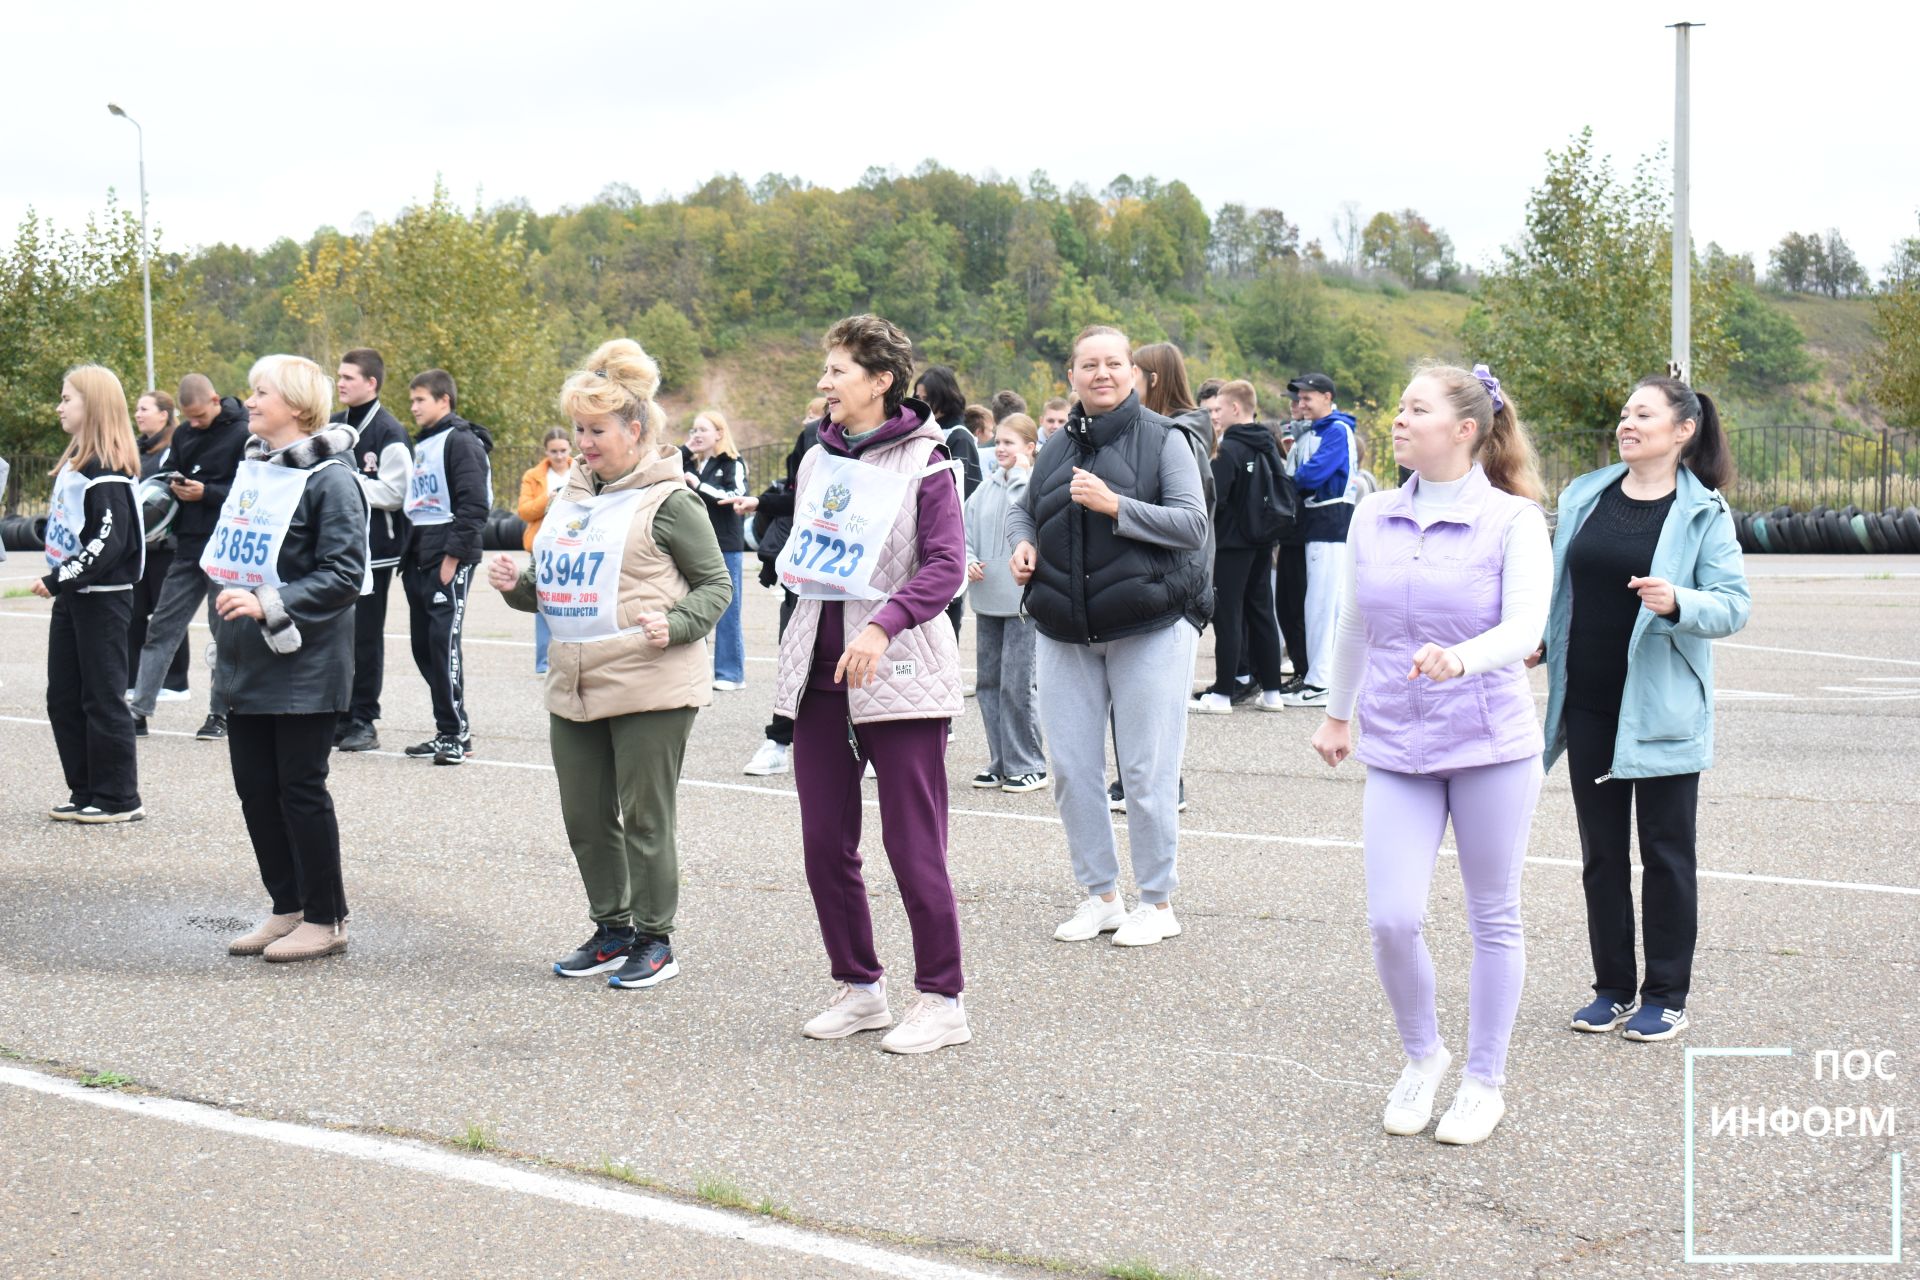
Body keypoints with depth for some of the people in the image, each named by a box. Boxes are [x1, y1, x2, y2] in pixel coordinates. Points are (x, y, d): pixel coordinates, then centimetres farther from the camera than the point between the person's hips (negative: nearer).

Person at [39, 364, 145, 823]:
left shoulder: (106, 468, -16)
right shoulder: (73, 463, 14)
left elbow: (109, 540, -23)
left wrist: (59, 579, -22)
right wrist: (56, 580, 13)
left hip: (103, 597, -10)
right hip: (72, 596, 10)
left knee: (102, 699, -3)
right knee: (63, 699, 11)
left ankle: (119, 799, 5)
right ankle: (86, 793, 18)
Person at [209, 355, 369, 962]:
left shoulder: (330, 478, -13)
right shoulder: (252, 467, 12)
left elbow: (343, 576, -18)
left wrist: (269, 605, -25)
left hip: (304, 667, -8)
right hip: (248, 661, 8)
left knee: (300, 789, -1)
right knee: (254, 787, 11)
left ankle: (326, 919, 12)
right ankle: (287, 907, 24)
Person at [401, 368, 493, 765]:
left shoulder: (461, 442, -8)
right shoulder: (422, 445, 19)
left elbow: (474, 506, -16)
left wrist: (453, 557, -19)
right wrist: (408, 558, 15)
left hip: (449, 559, -9)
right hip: (419, 560, 9)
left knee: (444, 641, -11)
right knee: (423, 646, 8)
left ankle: (456, 731, -5)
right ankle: (448, 730, 14)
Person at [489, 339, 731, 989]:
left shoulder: (666, 500, -7)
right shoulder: (570, 495, 15)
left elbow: (716, 583, -4)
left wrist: (675, 625, -21)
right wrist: (518, 583, 3)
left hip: (650, 687, -7)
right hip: (574, 686, 7)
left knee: (644, 817, 1)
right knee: (584, 816, 12)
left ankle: (655, 940, 14)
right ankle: (612, 929, 28)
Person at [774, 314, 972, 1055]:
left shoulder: (923, 463, -6)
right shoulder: (818, 459, 14)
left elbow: (946, 565, -16)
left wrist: (883, 625, -28)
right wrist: (791, 564, 6)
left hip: (897, 675, -7)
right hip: (819, 674, 7)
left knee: (913, 847, -5)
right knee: (824, 844, 8)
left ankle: (942, 1000, 7)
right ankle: (859, 988, 22)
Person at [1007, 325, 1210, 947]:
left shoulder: (1163, 439, -3)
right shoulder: (1056, 446, 12)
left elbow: (1193, 523, -11)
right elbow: (1023, 507, 26)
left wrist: (1115, 505, -20)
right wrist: (1022, 541, 4)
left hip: (1148, 627, -5)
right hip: (1065, 633, 5)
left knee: (1147, 769, -1)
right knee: (1070, 767, 6)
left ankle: (1158, 900, 12)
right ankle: (1101, 895, 19)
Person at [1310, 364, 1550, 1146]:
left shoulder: (1514, 521, -8)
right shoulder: (1373, 518, 5)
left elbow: (1525, 627, -20)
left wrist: (1462, 660, -39)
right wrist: (1338, 713, 26)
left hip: (1490, 743, -3)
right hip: (1397, 749, 3)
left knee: (1493, 919, 8)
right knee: (1391, 919, -5)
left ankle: (1485, 1080, 25)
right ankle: (1421, 1058, 22)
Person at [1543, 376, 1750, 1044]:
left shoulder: (1703, 513, -5)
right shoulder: (1584, 498, 7)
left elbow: (1735, 604, -10)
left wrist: (1678, 602, -26)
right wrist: (1537, 642, 9)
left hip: (1661, 708, -4)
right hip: (1589, 705, 4)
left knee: (1665, 852, 5)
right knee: (1601, 852, 11)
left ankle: (1666, 995, 15)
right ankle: (1613, 987, 23)